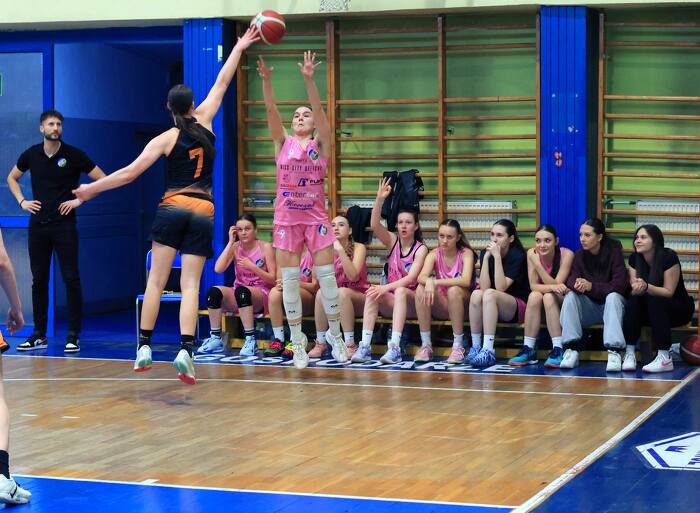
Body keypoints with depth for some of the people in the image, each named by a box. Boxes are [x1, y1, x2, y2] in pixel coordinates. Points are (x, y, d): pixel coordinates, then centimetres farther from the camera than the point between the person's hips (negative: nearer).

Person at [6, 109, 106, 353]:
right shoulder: (31, 155, 6)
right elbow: (12, 178, 23)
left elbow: (102, 180, -1)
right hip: (38, 223, 3)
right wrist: (22, 201, 9)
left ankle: (73, 335, -2)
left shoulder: (73, 155, -3)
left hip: (64, 224, -3)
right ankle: (39, 335, 14)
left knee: (71, 278, -5)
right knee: (39, 280, 6)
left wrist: (79, 200, -7)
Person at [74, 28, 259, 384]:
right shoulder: (204, 121, 7)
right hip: (203, 212, 2)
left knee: (156, 279, 4)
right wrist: (239, 48, 26)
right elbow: (222, 83, 17)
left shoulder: (165, 139, 0)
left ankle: (144, 346, 2)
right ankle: (185, 351, -18)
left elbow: (131, 172, -5)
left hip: (172, 208, -2)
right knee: (191, 285, -4)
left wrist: (90, 189, 2)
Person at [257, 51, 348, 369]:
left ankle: (335, 333, 15)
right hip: (286, 219, 1)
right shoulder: (283, 142, 6)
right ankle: (297, 341, 11)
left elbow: (319, 110, -12)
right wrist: (266, 80, -24)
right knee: (289, 280, 2)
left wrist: (309, 80, -25)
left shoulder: (321, 144, 3)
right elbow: (271, 110, -8)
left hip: (316, 217, -1)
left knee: (326, 276, -1)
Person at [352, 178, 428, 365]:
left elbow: (411, 278, -17)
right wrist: (379, 200, -26)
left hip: (410, 302, -3)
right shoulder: (392, 241, 6)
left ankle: (395, 347, -44)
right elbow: (374, 225, -13)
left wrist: (386, 288, -29)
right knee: (372, 293, -28)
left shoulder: (421, 249, -4)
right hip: (390, 302, 3)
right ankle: (365, 346, -37)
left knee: (400, 292, -36)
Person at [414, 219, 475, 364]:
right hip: (441, 306, 3)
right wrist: (429, 281, -43)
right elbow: (421, 277, -19)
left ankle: (458, 346, -27)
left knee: (454, 290, -35)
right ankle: (426, 345, -22)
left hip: (462, 305, -3)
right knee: (421, 289, -24)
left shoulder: (466, 253, -9)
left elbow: (465, 281, -27)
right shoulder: (434, 254, -1)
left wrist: (436, 282, -34)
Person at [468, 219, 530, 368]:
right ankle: (475, 348, -25)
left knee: (490, 294, -32)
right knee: (476, 294, -27)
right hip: (491, 306, 4)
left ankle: (488, 350, -39)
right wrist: (486, 256, -19)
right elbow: (484, 286, -13)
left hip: (518, 308, -4)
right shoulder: (486, 253, -1)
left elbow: (501, 287, -23)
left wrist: (497, 256, -25)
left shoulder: (518, 256, -13)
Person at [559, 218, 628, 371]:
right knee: (570, 295, -23)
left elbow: (619, 285, -21)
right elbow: (570, 279, -11)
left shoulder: (614, 252, -12)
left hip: (611, 306, -3)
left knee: (613, 296, -34)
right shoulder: (579, 255, -1)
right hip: (588, 308, 3)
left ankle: (614, 352, -43)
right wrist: (576, 284, -37)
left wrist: (591, 286, -32)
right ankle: (572, 350, -32)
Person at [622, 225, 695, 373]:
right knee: (633, 301, -26)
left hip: (679, 309, -4)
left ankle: (665, 358, -35)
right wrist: (637, 288, -33)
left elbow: (668, 292, -21)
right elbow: (634, 291, -8)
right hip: (649, 310, 4)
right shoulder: (635, 259, -5)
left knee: (656, 302, -35)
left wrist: (646, 287, -39)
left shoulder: (669, 257, -21)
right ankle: (629, 354, -27)